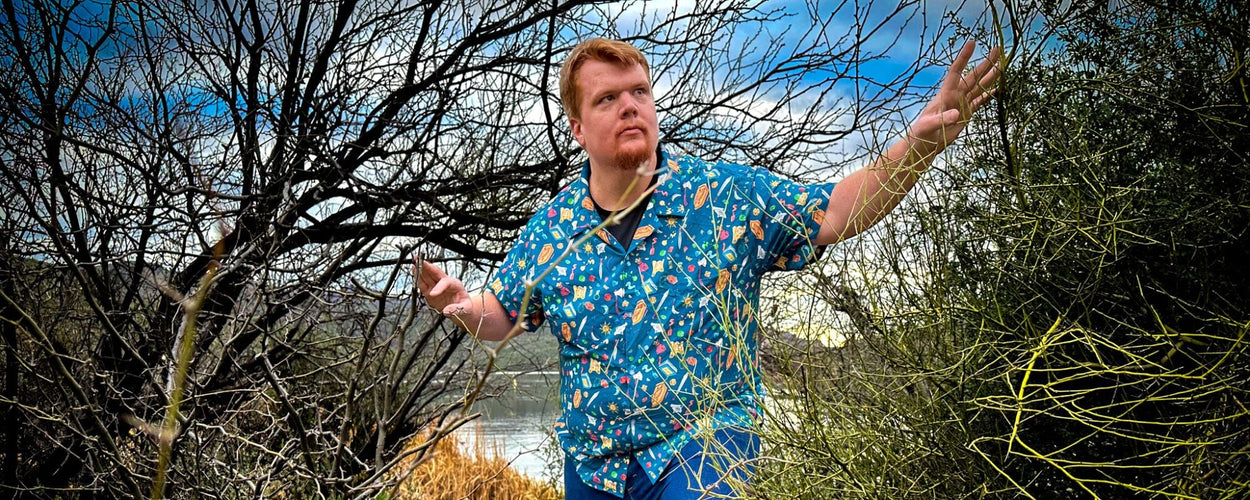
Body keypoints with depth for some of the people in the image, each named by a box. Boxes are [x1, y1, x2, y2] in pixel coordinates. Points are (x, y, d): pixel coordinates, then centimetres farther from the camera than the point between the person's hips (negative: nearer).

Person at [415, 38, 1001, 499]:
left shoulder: (728, 195, -7)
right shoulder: (552, 226, -1)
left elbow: (832, 213, -5)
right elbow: (501, 316, 10)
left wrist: (918, 146, -20)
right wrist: (461, 305, -13)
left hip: (702, 446, -3)